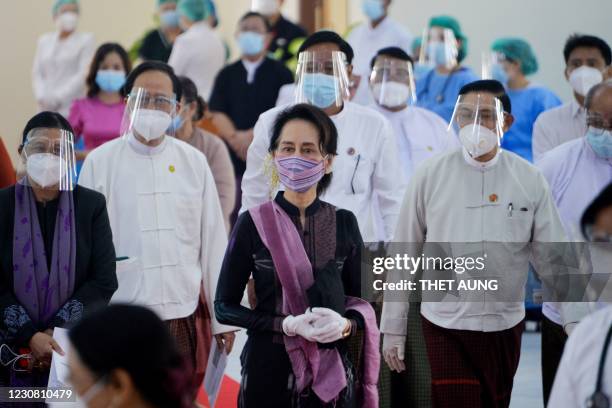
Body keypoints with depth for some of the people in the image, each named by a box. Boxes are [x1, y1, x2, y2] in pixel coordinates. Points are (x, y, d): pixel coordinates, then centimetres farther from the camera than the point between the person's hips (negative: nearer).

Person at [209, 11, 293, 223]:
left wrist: (253, 135, -14)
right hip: (235, 157, 3)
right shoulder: (227, 75, 12)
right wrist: (235, 138, -13)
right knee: (235, 217, 3)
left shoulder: (280, 73, 4)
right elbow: (217, 113, 4)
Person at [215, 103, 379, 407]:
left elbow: (363, 300, 7)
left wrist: (346, 324, -16)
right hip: (268, 368, -2)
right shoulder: (253, 223, -5)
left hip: (332, 370, 2)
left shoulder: (344, 223, 1)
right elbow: (225, 306, -3)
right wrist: (288, 325, -17)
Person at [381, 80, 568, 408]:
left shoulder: (529, 180, -1)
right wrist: (393, 330, 2)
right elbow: (404, 257, 1)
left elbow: (552, 258, 2)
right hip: (445, 327, -2)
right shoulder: (429, 176, -4)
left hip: (505, 327, 2)